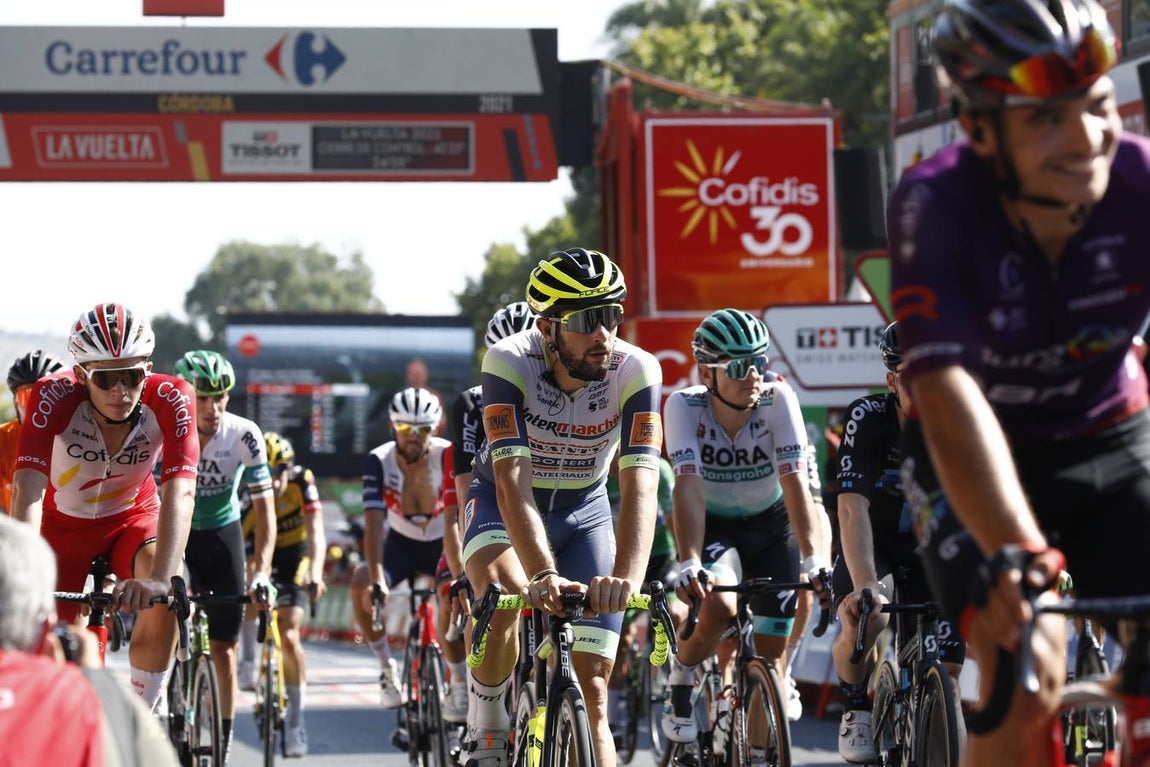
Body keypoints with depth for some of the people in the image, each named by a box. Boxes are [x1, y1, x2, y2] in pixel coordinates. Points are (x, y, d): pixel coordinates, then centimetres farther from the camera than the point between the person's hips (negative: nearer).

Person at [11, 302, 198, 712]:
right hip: (64, 524, 0)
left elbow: (180, 493, -41)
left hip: (133, 518, 0)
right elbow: (27, 491, -41)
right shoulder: (53, 397, -31)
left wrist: (159, 580, -56)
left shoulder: (170, 399, -30)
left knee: (161, 599, -31)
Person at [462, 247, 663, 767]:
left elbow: (640, 484, -36)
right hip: (505, 503, -2)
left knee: (592, 688, -6)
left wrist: (627, 577, -53)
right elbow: (513, 478, -39)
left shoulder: (635, 371, -27)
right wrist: (544, 575, -54)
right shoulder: (508, 364, -30)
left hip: (583, 510, 2)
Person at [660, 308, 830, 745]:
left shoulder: (778, 399, -26)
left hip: (771, 525, 1)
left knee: (772, 653, -5)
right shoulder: (684, 406, -27)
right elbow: (689, 487, -36)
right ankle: (679, 688, -2)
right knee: (719, 607, -31)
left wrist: (814, 558, -44)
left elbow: (795, 481, -33)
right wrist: (689, 563, -50)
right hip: (713, 526, -1)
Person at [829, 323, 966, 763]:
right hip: (874, 543, -3)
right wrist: (865, 587, -51)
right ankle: (857, 711, -4)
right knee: (867, 619, -33)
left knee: (945, 675, -9)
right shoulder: (869, 417, -27)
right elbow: (853, 507, -37)